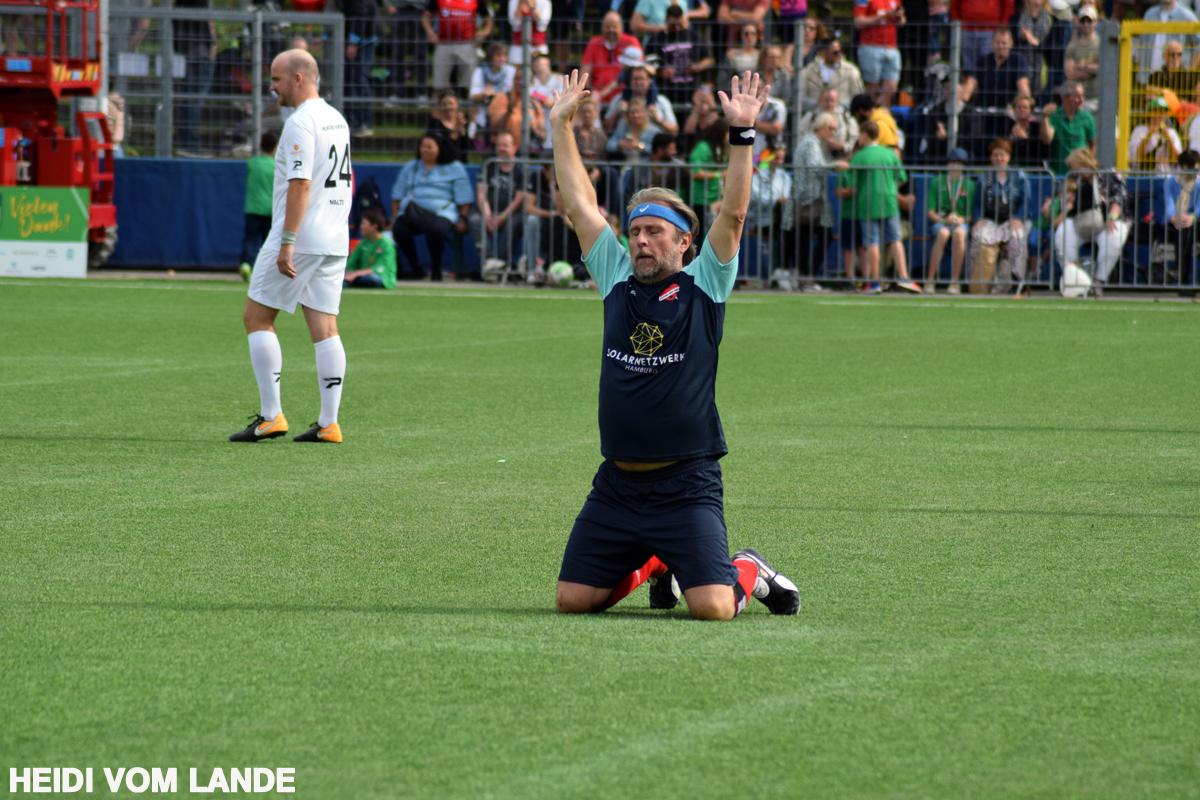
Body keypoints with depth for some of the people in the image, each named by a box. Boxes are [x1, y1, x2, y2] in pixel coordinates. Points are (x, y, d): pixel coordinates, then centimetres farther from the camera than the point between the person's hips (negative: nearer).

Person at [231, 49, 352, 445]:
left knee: (256, 317, 1)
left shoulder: (301, 122, -14)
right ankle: (328, 423, 1)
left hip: (299, 235, -8)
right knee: (324, 327, 6)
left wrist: (287, 243, -22)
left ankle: (270, 416, -5)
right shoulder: (336, 120, 15)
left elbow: (300, 185, -21)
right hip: (334, 241, 8)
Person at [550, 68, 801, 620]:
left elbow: (733, 213, -11)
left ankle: (749, 573, 19)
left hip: (685, 485, -5)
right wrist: (560, 126, 11)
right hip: (616, 485, 5)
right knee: (572, 600, 3)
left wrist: (741, 134, -17)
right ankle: (653, 566, 32)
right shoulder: (617, 281, 9)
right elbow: (579, 204, 12)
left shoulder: (703, 286, -1)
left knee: (711, 607, -18)